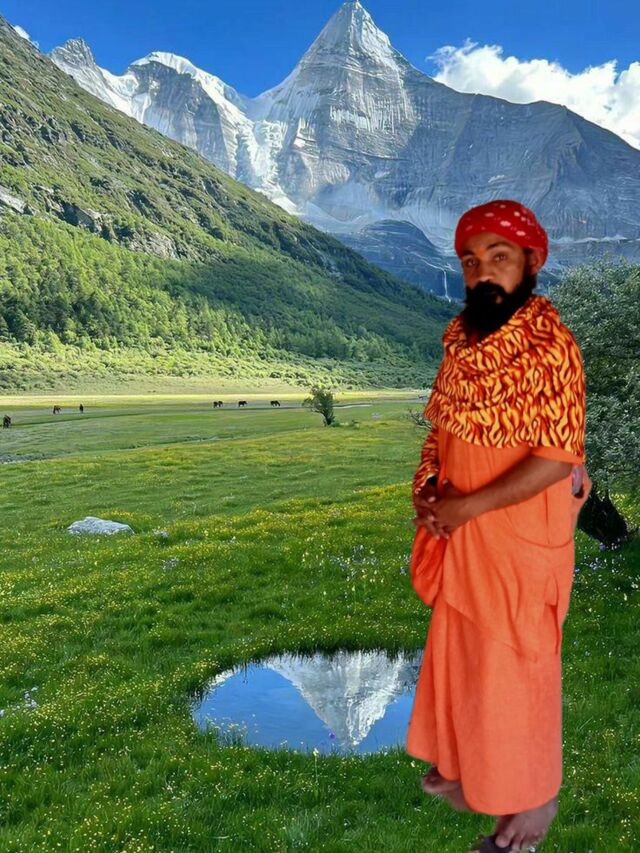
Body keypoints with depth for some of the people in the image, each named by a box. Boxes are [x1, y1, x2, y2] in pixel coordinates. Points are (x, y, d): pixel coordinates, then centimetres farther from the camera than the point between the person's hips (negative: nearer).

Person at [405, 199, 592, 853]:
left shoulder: (549, 346, -20)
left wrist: (467, 506, -20)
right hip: (460, 532, 7)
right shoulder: (463, 336, 3)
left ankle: (534, 797, 34)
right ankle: (466, 764, 46)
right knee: (459, 651, 22)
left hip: (521, 536, -7)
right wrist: (429, 488, -4)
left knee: (515, 667, 9)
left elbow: (558, 458, -22)